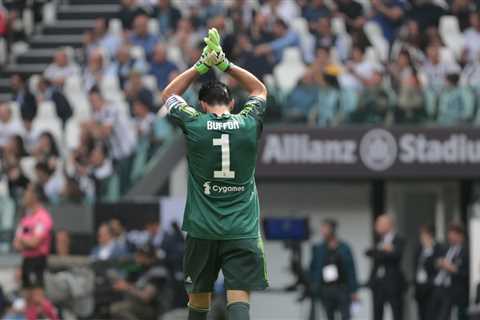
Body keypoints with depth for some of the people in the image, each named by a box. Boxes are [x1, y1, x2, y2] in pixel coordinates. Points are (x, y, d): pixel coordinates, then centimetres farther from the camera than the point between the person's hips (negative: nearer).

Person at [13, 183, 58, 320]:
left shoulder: (42, 217, -14)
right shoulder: (27, 217, 14)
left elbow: (34, 242, -22)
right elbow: (18, 243, 16)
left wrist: (22, 239, -3)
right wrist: (20, 243, -7)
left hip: (37, 260, -9)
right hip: (27, 260, 9)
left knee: (37, 297, -17)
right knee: (29, 298, 8)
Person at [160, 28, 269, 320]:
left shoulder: (195, 125, -2)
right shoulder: (248, 124, 0)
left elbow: (169, 94, 19)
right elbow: (260, 90, 22)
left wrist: (202, 65, 18)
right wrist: (225, 64, 20)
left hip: (202, 230, 1)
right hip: (242, 229, 0)